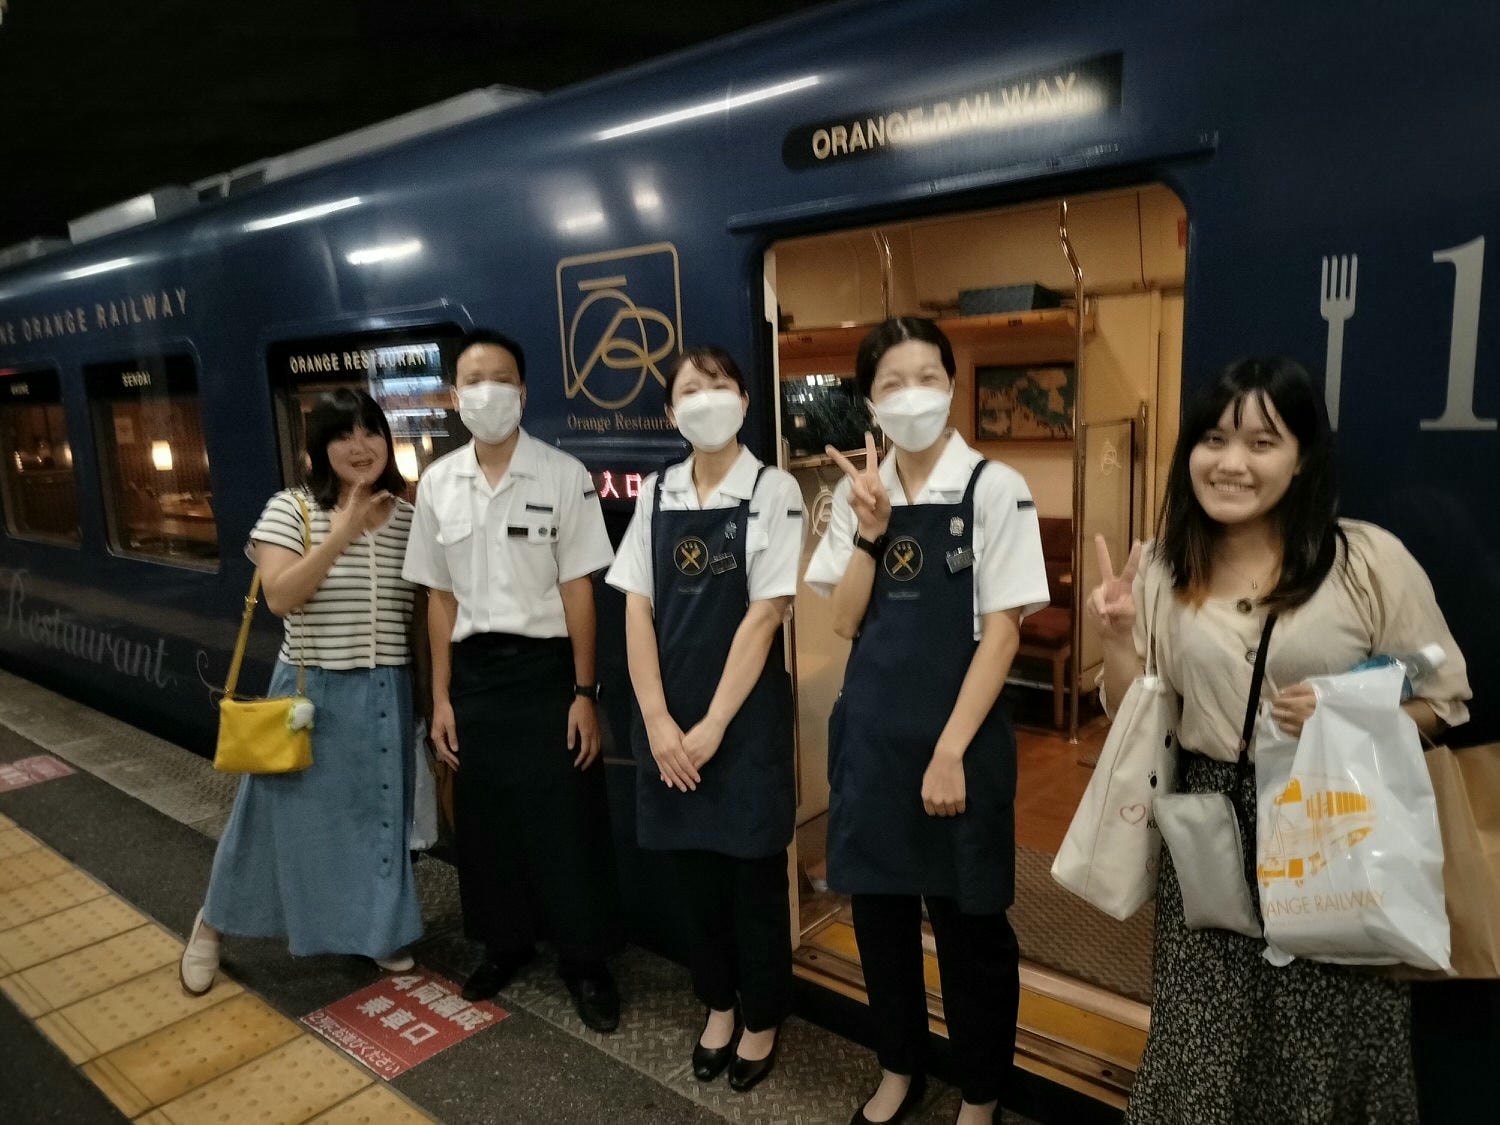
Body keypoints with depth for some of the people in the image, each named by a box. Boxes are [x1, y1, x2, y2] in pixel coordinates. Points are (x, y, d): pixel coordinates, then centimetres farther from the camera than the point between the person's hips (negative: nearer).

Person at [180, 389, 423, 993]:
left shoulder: (408, 517, 1)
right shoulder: (290, 509, -8)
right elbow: (279, 596, -21)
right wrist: (343, 531, -25)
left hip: (386, 693, 3)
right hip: (312, 691, -3)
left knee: (380, 814, 14)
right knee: (285, 812, 11)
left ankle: (379, 929, 35)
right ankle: (213, 923, 36)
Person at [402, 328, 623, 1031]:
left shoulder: (562, 476, -7)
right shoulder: (437, 482, 4)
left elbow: (577, 589, -7)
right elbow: (440, 596, 7)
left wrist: (584, 692, -9)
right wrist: (441, 697, 6)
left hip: (545, 665, -3)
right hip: (474, 671, 4)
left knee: (566, 823, 5)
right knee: (485, 819, 15)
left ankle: (585, 962, 24)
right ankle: (505, 941, 38)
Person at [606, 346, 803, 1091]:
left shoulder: (773, 490, -6)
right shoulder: (656, 495, 5)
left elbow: (764, 615, -12)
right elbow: (637, 611, 0)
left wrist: (712, 727, -14)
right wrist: (659, 721, -9)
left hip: (746, 715, -3)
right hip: (669, 717, 4)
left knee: (754, 875, 9)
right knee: (694, 869, 16)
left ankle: (761, 1021, 31)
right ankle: (717, 1006, 37)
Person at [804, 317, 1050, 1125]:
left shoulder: (994, 489, -8)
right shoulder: (857, 492, 4)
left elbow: (1001, 631, -10)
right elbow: (846, 622, 1)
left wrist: (950, 751, -14)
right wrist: (870, 532, -13)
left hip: (958, 732, -4)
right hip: (870, 728, 4)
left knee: (969, 922, 10)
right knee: (877, 904, 16)